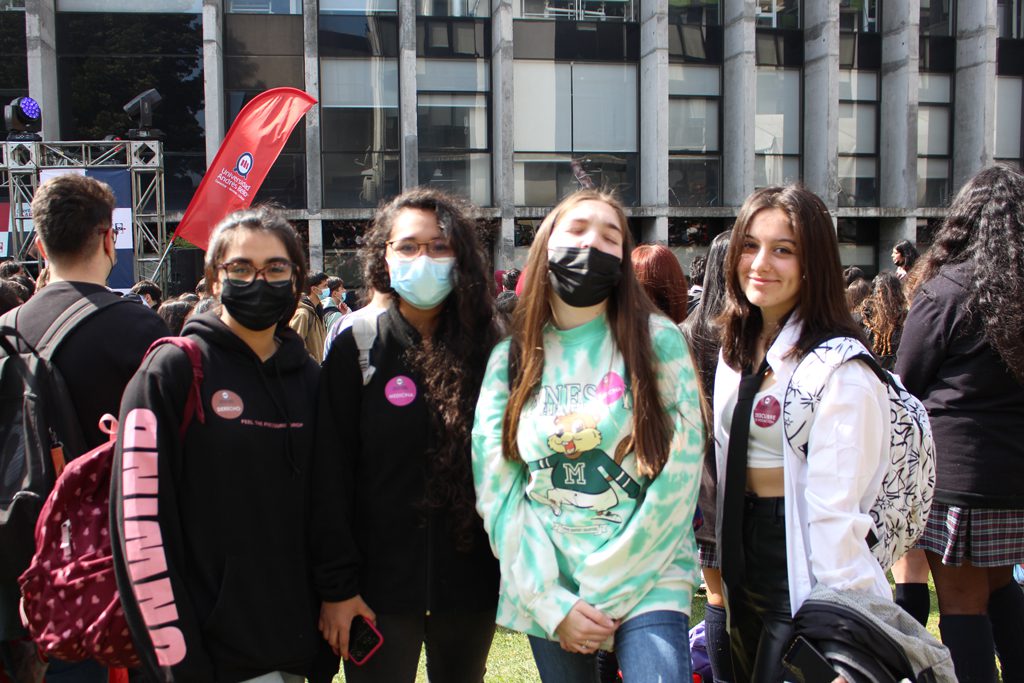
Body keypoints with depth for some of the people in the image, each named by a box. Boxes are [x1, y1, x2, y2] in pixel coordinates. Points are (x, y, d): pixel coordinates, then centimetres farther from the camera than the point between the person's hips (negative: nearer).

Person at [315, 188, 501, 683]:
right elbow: (332, 471, -7)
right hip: (382, 581, -2)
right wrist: (338, 585, -10)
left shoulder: (487, 343, 1)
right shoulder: (358, 341, -5)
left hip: (471, 581, 3)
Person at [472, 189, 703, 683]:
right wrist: (552, 604, -7)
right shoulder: (509, 358, 4)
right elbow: (496, 490, 1)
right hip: (544, 584, 2)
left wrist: (600, 593, -7)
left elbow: (679, 477, -7)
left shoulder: (658, 341, -3)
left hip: (646, 578, -2)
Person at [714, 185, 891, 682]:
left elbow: (835, 507, -21)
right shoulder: (737, 349, 7)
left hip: (802, 565, -8)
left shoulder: (839, 366, -18)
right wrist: (721, 566, 13)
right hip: (744, 555, 8)